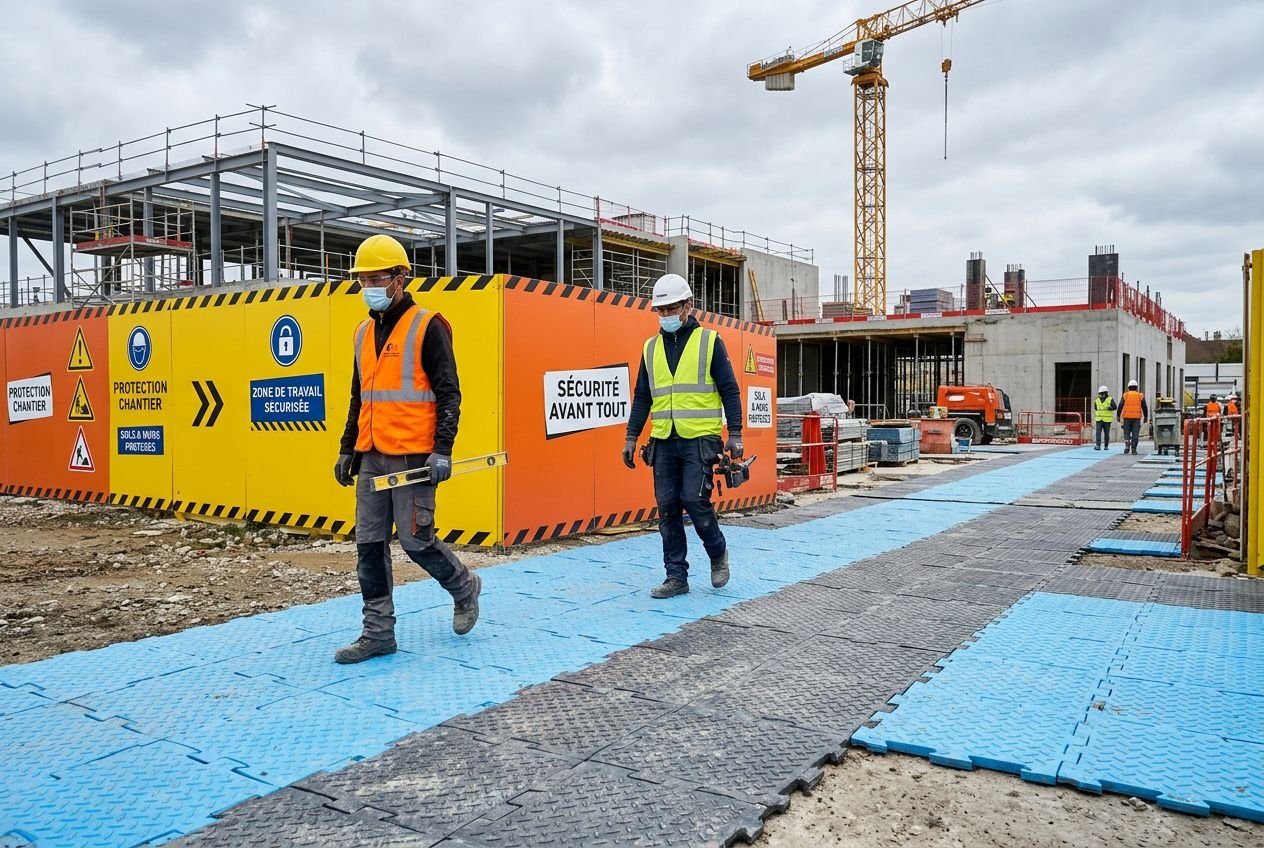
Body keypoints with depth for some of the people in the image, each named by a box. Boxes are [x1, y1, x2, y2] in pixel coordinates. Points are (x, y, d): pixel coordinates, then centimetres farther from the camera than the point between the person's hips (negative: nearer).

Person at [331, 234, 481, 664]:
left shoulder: (427, 326, -6)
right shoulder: (364, 332, 15)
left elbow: (449, 393, -10)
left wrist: (442, 450, -18)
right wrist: (347, 449, 20)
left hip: (413, 457, -7)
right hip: (372, 458, 7)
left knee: (416, 540, -4)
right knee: (369, 544, 6)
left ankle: (464, 586, 25)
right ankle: (378, 633, 15)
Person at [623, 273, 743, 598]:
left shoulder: (709, 341, 1)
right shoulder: (651, 348, 12)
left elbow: (729, 390, -1)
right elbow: (642, 397, 16)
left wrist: (735, 434, -8)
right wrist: (631, 437, 10)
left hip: (700, 440, -4)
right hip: (664, 442, 4)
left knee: (695, 500, -12)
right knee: (668, 508, 4)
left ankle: (718, 553, 16)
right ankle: (676, 577, 13)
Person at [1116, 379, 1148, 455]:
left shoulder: (1125, 395, 3)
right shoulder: (1140, 396, 6)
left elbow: (1120, 406, -2)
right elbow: (1144, 407, 6)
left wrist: (1118, 416, 2)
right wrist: (1146, 417, 13)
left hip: (1127, 417, 0)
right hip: (1137, 417, 1)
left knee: (1126, 433, 9)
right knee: (1135, 434, 2)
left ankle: (1127, 445, -12)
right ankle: (1133, 449, 0)